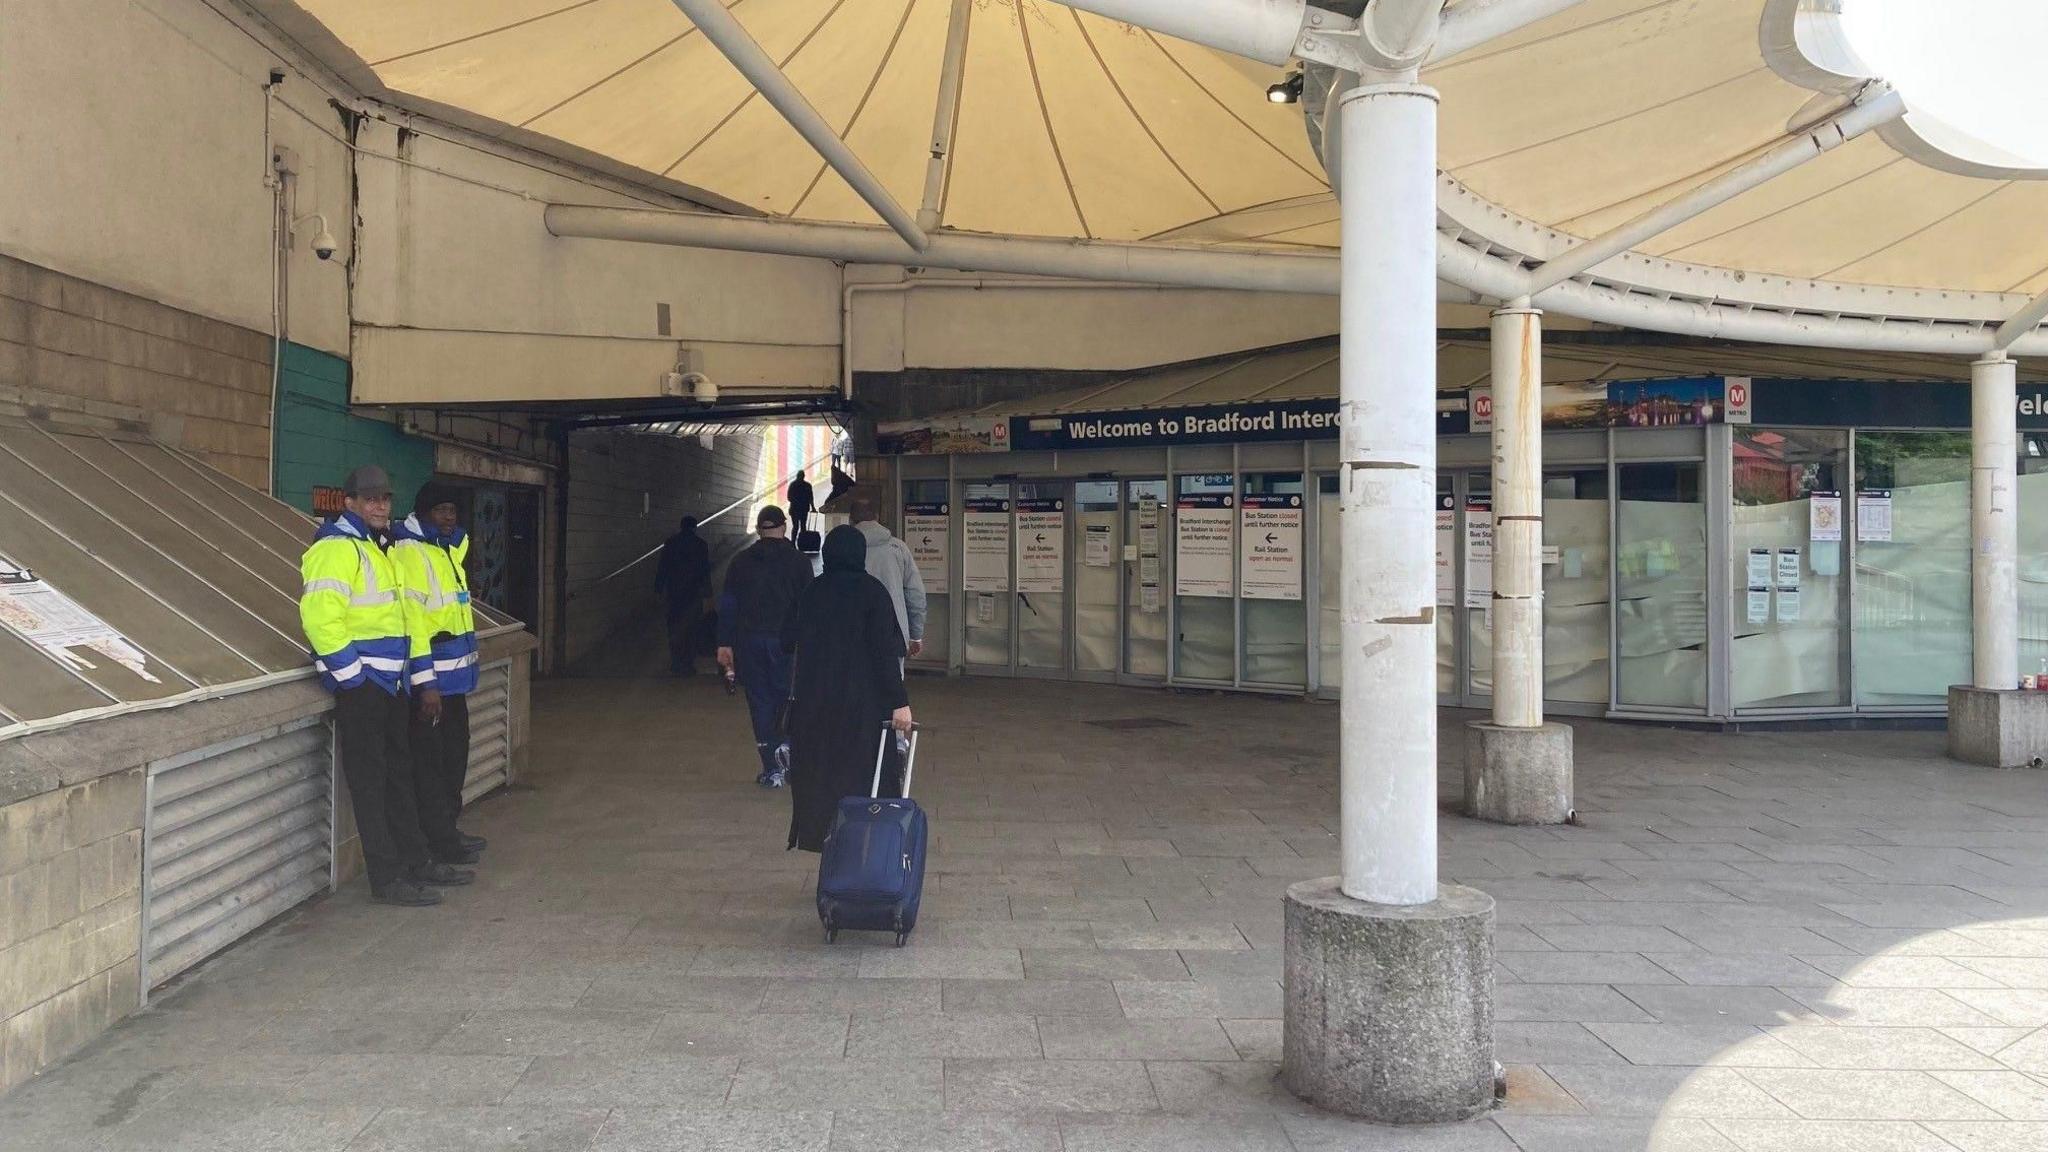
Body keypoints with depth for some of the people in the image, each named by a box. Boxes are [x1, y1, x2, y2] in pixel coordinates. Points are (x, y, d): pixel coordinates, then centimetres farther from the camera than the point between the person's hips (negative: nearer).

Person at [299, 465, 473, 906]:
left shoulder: (379, 548, 18)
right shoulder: (336, 548, -12)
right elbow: (319, 616, -23)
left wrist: (420, 676, 19)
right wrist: (353, 676, -20)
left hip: (389, 682, 10)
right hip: (359, 683, -10)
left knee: (398, 773, 16)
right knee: (369, 779, -3)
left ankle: (416, 861, 26)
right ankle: (386, 878, 2)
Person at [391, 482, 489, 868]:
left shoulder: (450, 547, 13)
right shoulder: (409, 551, -15)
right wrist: (425, 682, -23)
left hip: (455, 675, 9)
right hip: (431, 676, -9)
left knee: (455, 751, 17)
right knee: (431, 759, 0)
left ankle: (448, 827, 30)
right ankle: (438, 840, 8)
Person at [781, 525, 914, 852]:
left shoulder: (812, 591, 2)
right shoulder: (871, 591, -9)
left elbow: (788, 641, 10)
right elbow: (885, 650, -15)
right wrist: (899, 701, -15)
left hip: (813, 700, 4)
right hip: (863, 700, -4)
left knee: (819, 773, 13)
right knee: (864, 770, 3)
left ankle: (820, 831, 17)